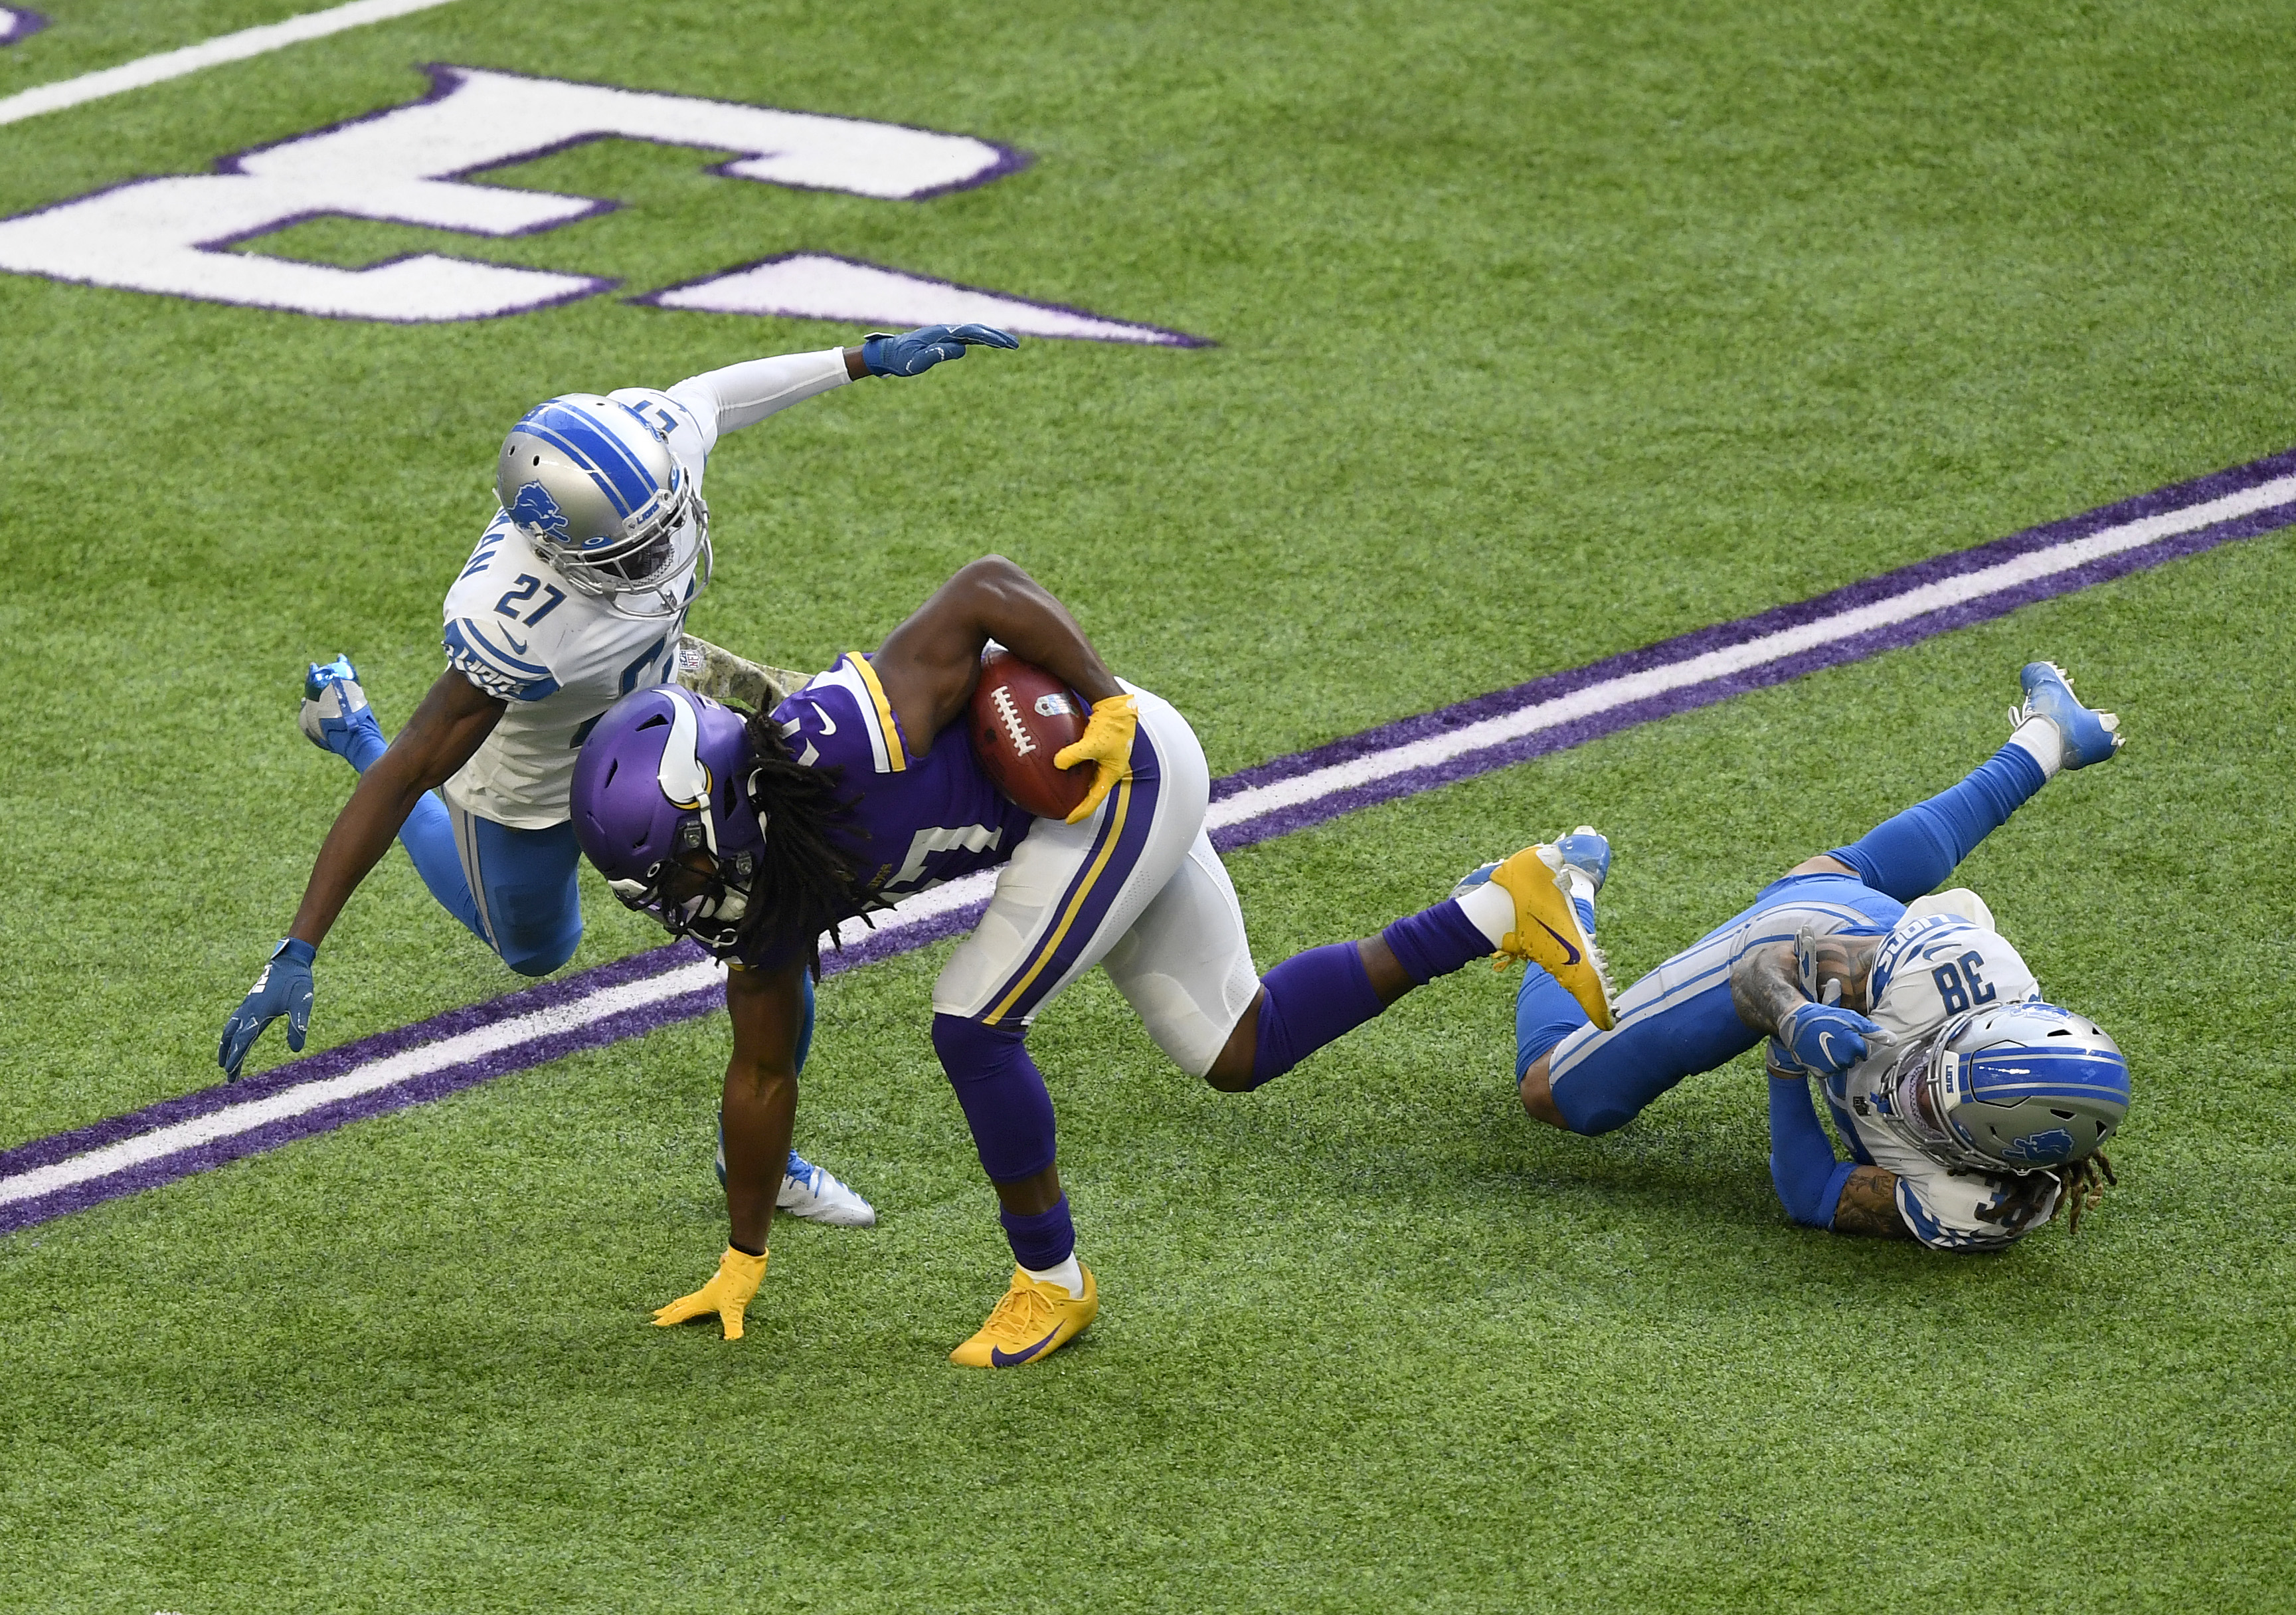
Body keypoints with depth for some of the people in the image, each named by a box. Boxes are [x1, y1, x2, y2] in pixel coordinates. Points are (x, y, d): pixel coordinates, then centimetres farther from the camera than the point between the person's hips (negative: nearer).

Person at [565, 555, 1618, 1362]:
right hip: (1100, 806, 9)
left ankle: (1052, 1283, 4)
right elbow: (762, 1073, 8)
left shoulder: (833, 746, -30)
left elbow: (986, 588, -23)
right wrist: (742, 1260, 12)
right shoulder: (760, 900, -4)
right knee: (1236, 1053, 13)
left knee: (973, 1027, -13)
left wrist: (1111, 706, -24)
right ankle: (1495, 913, 18)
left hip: (1121, 769, -9)